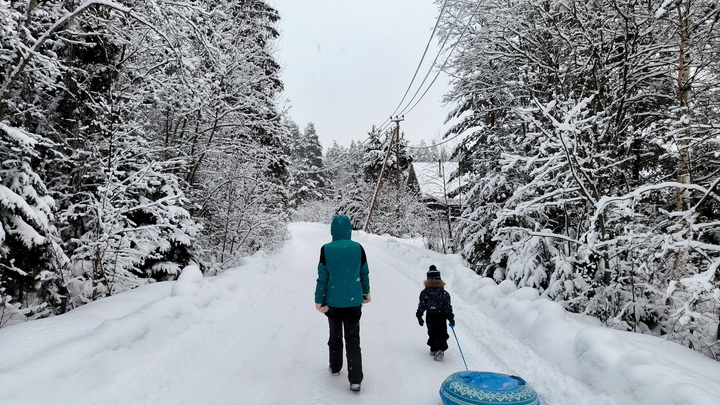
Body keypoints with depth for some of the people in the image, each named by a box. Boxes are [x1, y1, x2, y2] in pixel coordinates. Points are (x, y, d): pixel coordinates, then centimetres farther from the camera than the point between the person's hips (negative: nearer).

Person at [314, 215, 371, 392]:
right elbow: (364, 273, 1)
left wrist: (319, 300, -1)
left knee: (335, 335, 21)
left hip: (333, 301, 0)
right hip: (353, 300, 0)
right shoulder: (358, 248, -9)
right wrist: (366, 291, 17)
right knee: (353, 338, 7)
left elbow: (322, 277, -10)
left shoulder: (326, 249, -12)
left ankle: (335, 367, 36)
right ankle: (355, 379, 2)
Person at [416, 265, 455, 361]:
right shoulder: (444, 293, -6)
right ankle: (440, 349, -13)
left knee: (432, 333, 19)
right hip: (441, 317, -1)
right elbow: (448, 307, -5)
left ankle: (434, 349, 22)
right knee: (441, 334, 6)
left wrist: (419, 316, 5)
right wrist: (451, 318, 3)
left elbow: (422, 305, -4)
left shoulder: (424, 292, -5)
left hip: (430, 317, 1)